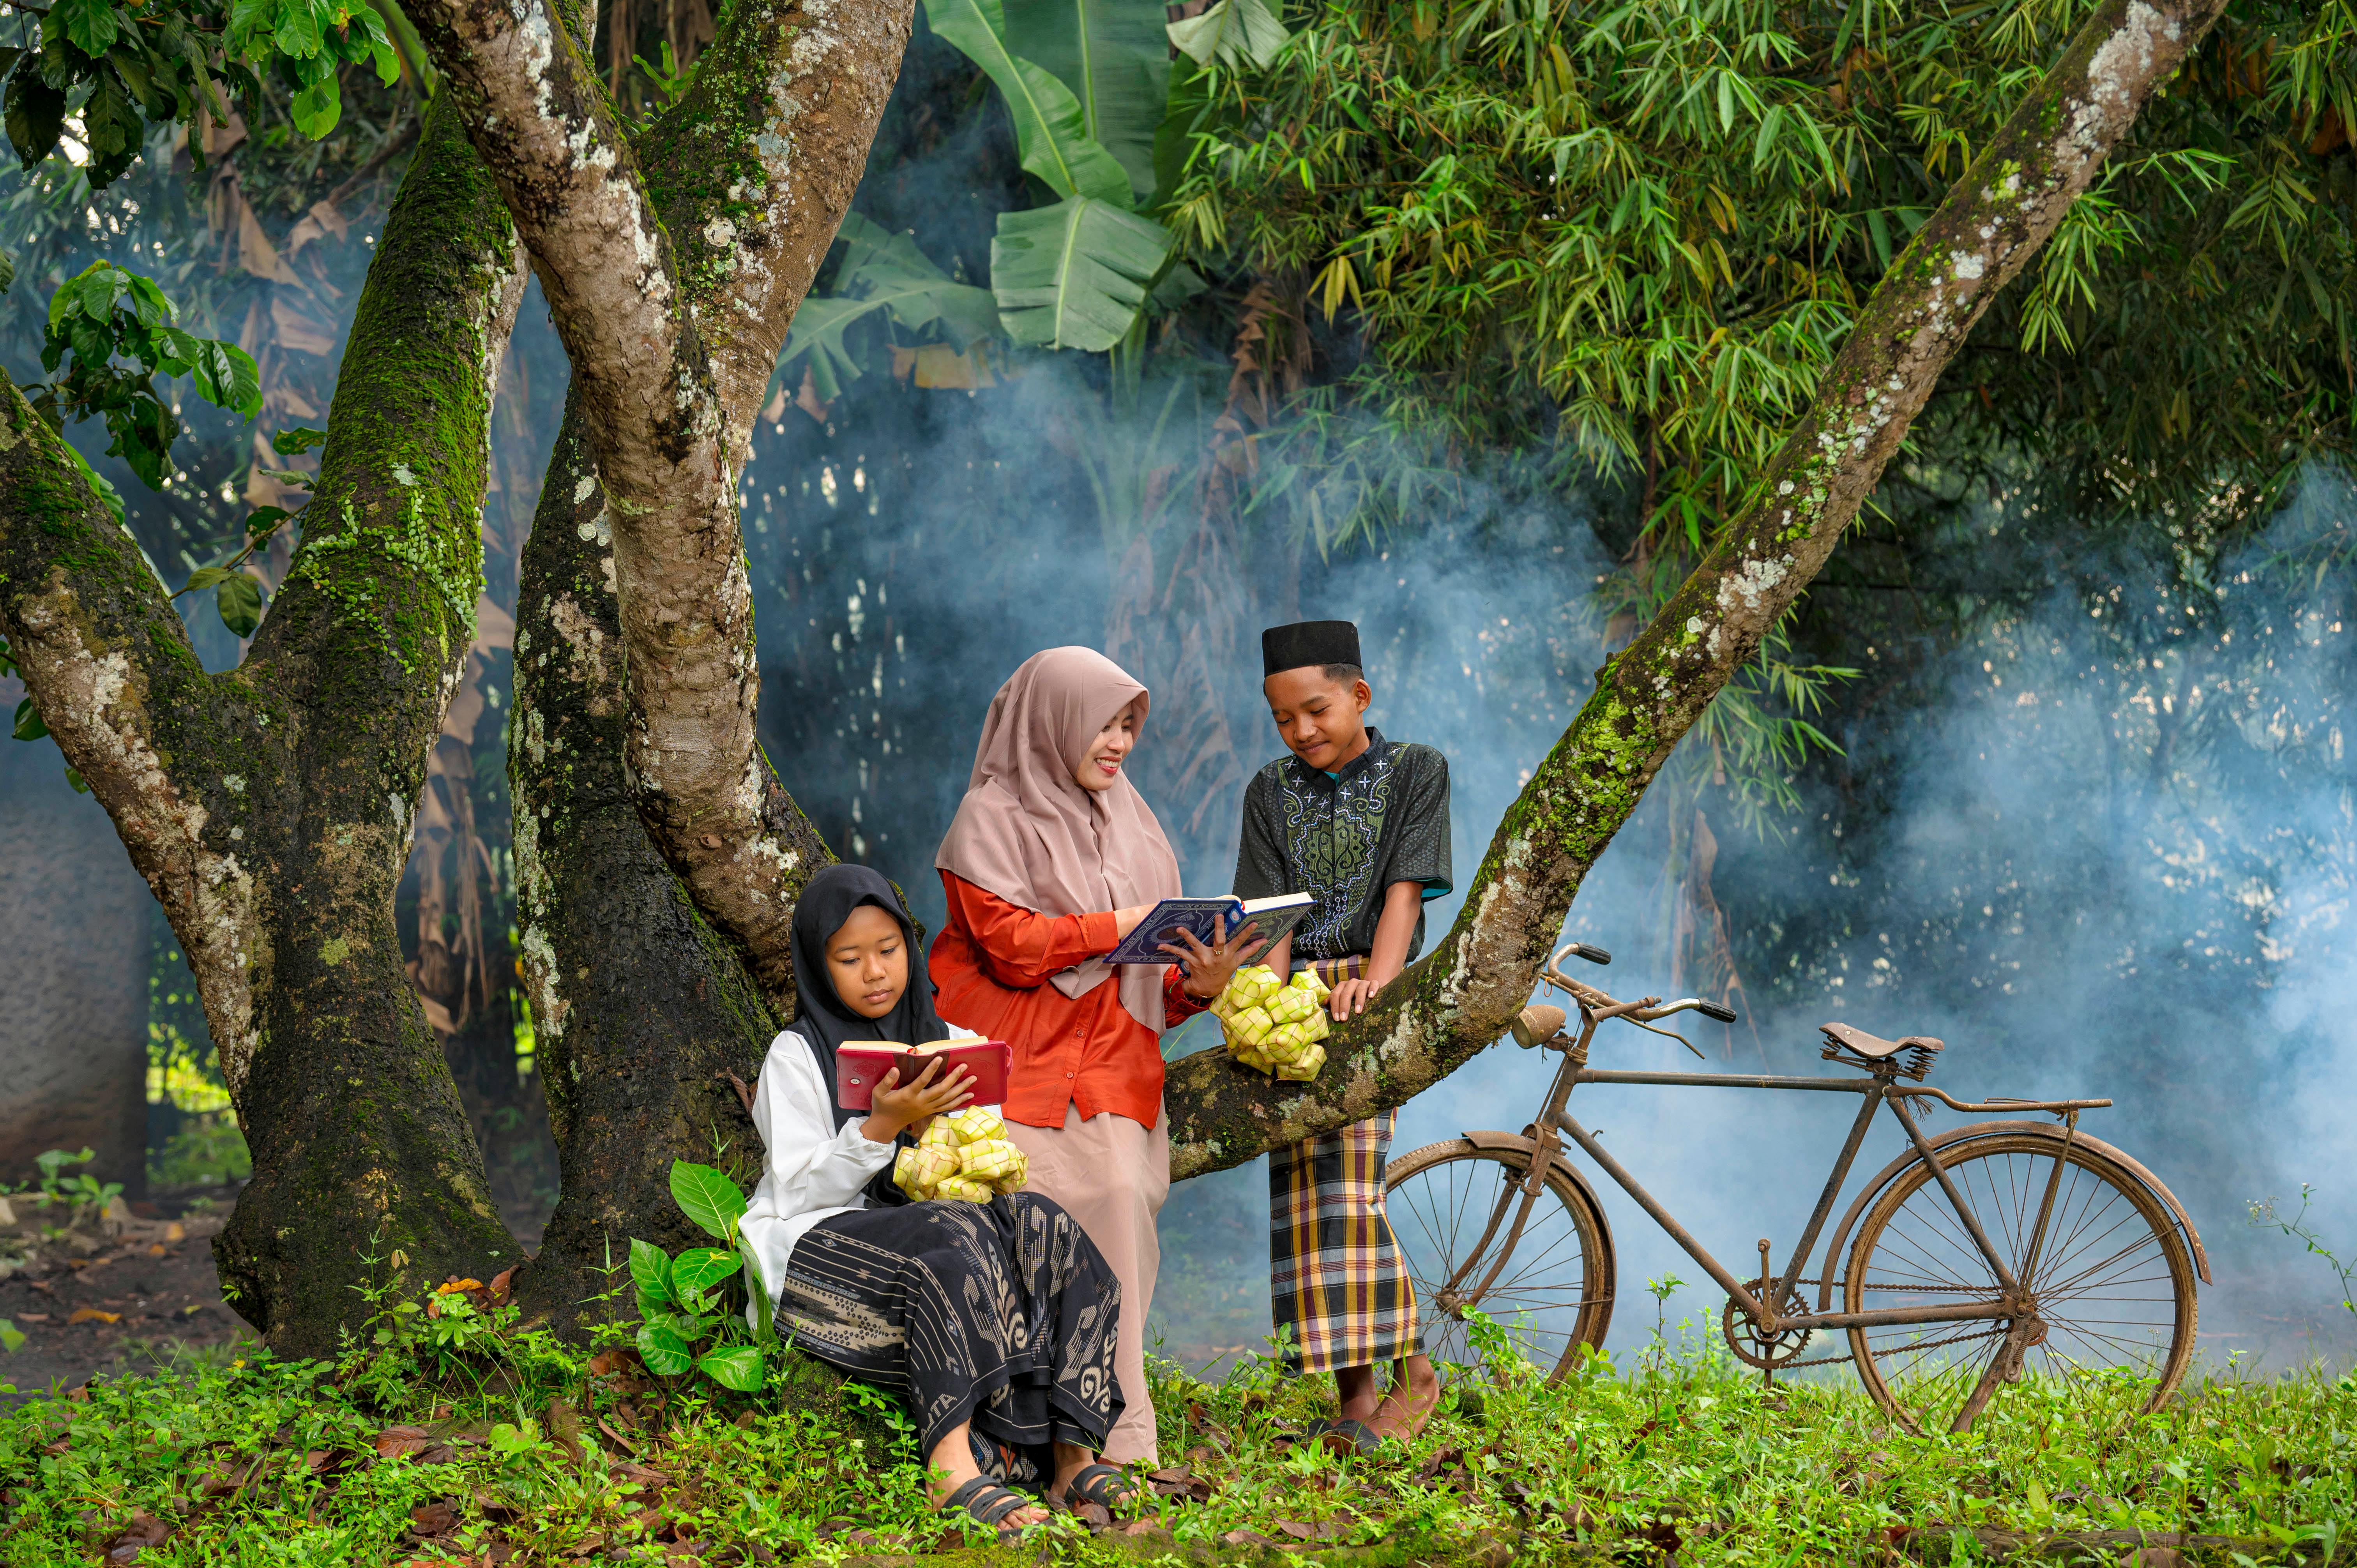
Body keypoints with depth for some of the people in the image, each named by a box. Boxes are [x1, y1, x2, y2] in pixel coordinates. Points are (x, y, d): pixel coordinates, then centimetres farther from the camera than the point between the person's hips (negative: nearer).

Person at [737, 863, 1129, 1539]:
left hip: (931, 1221, 5)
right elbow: (798, 1189, -6)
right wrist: (881, 1128, -19)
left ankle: (1071, 1451, -33)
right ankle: (954, 1462, -45)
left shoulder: (948, 1043, 17)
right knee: (955, 1240, -36)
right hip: (816, 1244, -5)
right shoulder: (797, 1056, 3)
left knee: (1043, 1225, -25)